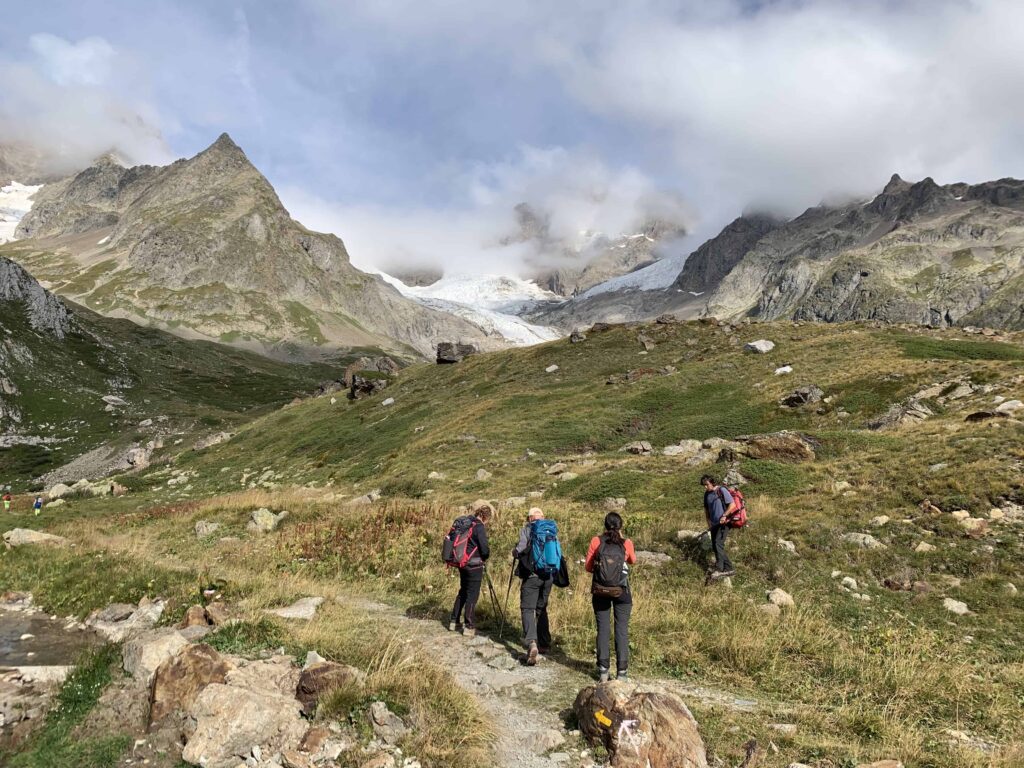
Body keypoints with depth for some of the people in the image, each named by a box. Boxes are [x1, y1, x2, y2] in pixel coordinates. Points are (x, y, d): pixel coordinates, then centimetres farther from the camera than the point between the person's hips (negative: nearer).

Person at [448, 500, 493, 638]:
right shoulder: (479, 526, -16)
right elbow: (485, 549, -20)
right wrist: (484, 558, 2)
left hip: (463, 563, 7)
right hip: (474, 565, -7)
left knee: (463, 592, 20)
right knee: (472, 595, 1)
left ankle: (454, 621, 25)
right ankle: (469, 626, 6)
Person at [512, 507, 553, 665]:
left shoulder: (526, 529, 1)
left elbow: (520, 549, -10)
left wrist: (514, 552, 10)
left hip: (532, 574, -4)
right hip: (549, 575, 4)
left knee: (527, 608, -3)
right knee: (542, 608, 20)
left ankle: (531, 642, -23)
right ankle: (544, 644, 24)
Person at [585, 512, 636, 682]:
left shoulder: (596, 541, -5)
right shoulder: (626, 544, -4)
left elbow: (588, 567, 0)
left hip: (600, 590, 1)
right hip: (622, 592, -1)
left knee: (603, 629, 9)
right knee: (622, 630, 6)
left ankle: (603, 671, 11)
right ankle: (621, 672, 6)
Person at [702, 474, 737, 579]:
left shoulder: (722, 490, -11)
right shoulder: (707, 494, 11)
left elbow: (732, 504, -13)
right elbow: (706, 509, 19)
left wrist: (724, 515, -19)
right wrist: (708, 522, 9)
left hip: (723, 523, -8)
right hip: (714, 524, 8)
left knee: (718, 544, -19)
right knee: (714, 546, 6)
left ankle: (719, 570, -19)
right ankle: (728, 568, 14)